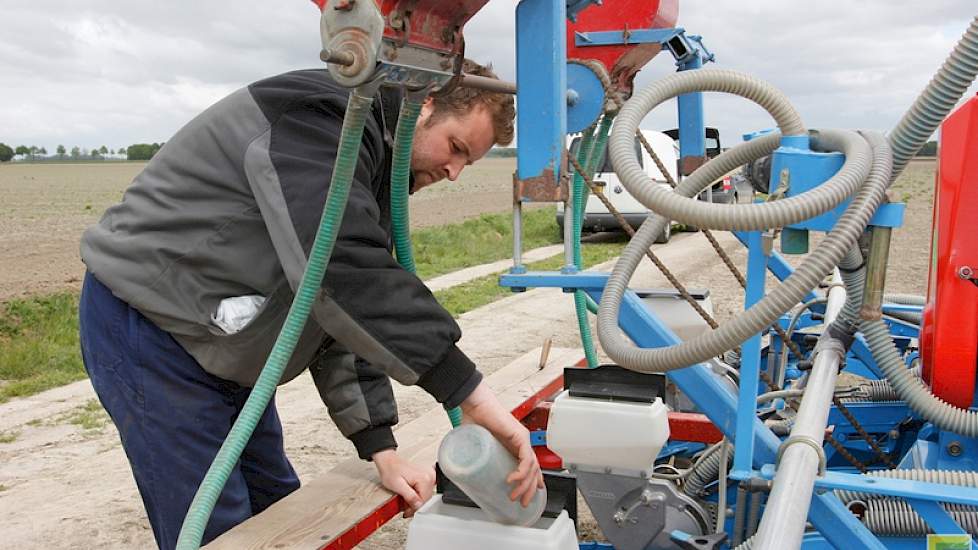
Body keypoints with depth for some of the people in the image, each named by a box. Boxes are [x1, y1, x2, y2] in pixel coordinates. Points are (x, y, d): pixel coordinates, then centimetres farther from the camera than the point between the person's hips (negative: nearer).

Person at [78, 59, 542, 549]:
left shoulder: (374, 167, 7)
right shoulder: (325, 114, -23)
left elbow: (354, 307, 4)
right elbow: (344, 274, -38)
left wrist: (381, 449, -6)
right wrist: (474, 396, -36)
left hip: (223, 343, 9)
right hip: (147, 324, -9)